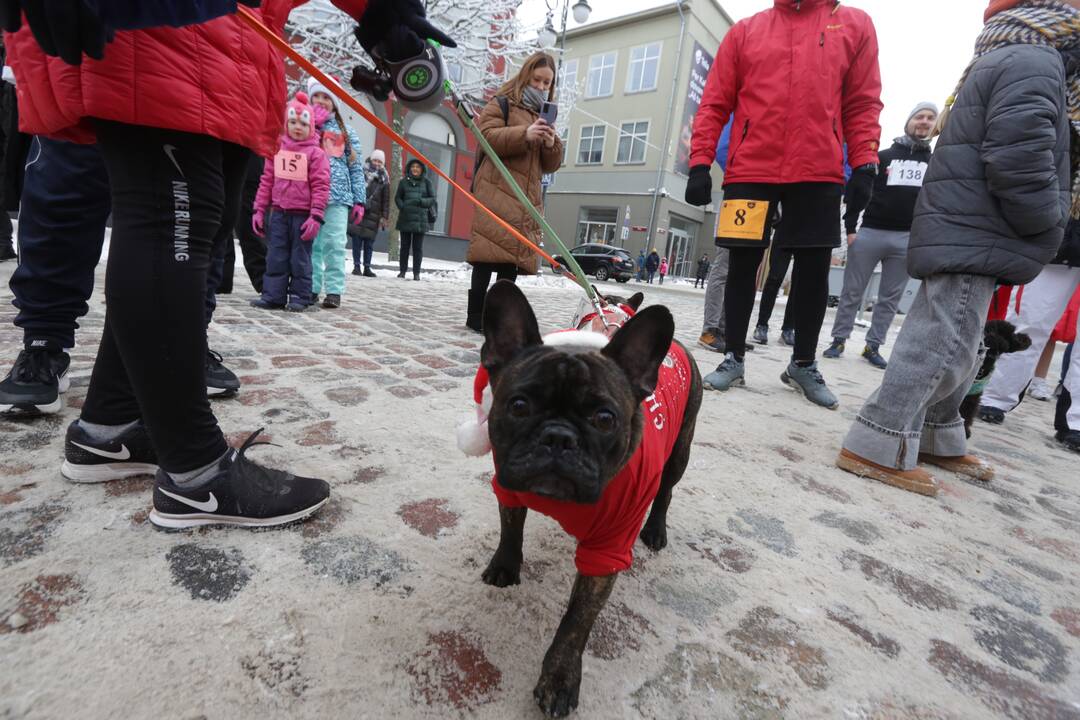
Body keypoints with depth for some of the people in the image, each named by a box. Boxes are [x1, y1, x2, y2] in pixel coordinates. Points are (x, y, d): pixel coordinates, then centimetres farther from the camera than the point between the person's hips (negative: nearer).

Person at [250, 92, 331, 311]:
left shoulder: (316, 153, -2)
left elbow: (320, 186, -8)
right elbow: (266, 182, 12)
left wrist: (316, 216, -16)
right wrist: (259, 210, 8)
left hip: (303, 214, -4)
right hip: (279, 213, 4)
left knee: (300, 257, 3)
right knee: (275, 256, 4)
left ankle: (300, 296, 11)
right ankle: (273, 295, 10)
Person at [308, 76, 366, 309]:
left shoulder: (346, 132, 15)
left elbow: (356, 168, 10)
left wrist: (359, 200, 2)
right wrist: (312, 125, 0)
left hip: (337, 196, -1)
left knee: (334, 244, -8)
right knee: (310, 243, 1)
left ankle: (334, 290, -5)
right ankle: (311, 287, 7)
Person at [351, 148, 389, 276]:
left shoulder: (384, 179, 9)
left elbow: (386, 200, 9)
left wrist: (385, 216, 3)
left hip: (373, 214, 2)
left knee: (369, 243, 4)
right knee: (357, 241, -2)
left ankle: (367, 267, 11)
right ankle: (357, 266, 4)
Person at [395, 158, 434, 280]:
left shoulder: (426, 182, 5)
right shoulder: (404, 181, 8)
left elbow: (432, 199, 2)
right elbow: (397, 198, 10)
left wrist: (421, 201, -14)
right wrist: (402, 206, -9)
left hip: (420, 219, -1)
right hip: (405, 218, 1)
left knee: (418, 247, 0)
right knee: (404, 246, 7)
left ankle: (416, 273, 5)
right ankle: (402, 270, 15)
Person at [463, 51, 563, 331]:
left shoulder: (545, 115, 25)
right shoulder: (501, 103, 9)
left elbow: (550, 165, 19)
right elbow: (488, 137, -9)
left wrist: (552, 144, -3)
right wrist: (525, 134, -21)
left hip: (527, 197, 6)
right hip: (496, 191, -6)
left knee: (514, 255, 1)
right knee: (490, 252, -12)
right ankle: (475, 315, -6)